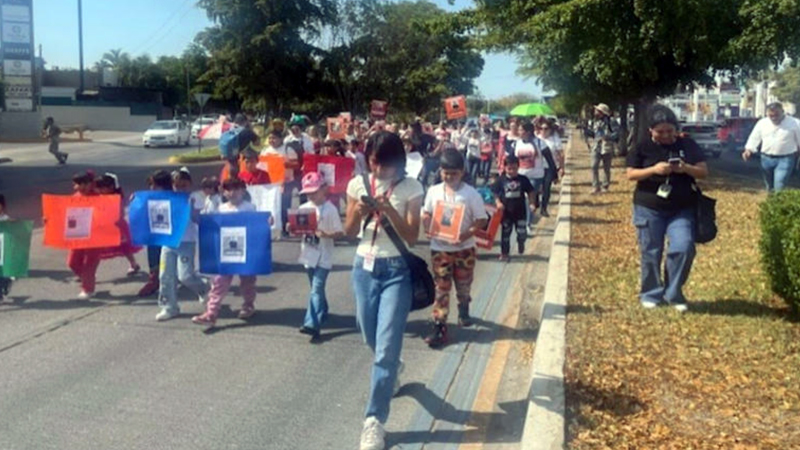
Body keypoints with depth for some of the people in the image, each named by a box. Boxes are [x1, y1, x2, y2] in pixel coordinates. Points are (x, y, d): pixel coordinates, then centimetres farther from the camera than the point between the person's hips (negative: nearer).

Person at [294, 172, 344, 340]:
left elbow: (339, 232, -10)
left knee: (316, 289, -12)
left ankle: (312, 324, -17)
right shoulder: (303, 208, 5)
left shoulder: (330, 209, -10)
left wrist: (326, 235, -26)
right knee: (317, 288, 18)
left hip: (323, 256, -6)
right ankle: (322, 315, 36)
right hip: (309, 255, 6)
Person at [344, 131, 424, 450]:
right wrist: (359, 212, -16)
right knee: (372, 340, 19)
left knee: (386, 347, -9)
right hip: (364, 267, 4)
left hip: (396, 270, -4)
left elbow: (412, 237, -11)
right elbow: (349, 232, 4)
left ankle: (374, 420, 1)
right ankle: (392, 368, 54)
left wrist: (389, 210, -23)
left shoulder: (410, 188, -7)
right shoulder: (358, 185, 1)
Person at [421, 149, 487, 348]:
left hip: (464, 248, 0)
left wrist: (467, 234, -22)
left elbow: (482, 220, -8)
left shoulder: (471, 194, -9)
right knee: (441, 288, 1)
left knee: (464, 285, 17)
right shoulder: (433, 192, -1)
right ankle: (438, 327, 3)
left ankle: (463, 310, 47)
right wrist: (428, 227, -12)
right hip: (439, 248, 1)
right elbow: (426, 214, 9)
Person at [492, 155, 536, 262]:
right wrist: (498, 203, -16)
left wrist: (531, 203, -8)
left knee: (522, 233, -3)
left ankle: (521, 242, 33)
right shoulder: (501, 180, -6)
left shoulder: (523, 180, -4)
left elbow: (530, 192, 3)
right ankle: (504, 253, 25)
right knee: (506, 233, 11)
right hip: (506, 212, 0)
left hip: (520, 211, 0)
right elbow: (495, 193, -1)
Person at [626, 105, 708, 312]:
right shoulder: (643, 148, 1)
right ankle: (651, 294, 21)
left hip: (682, 210, 1)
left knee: (683, 248, -11)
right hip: (649, 208, -1)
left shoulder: (688, 145, 5)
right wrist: (654, 170, -19)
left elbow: (704, 172, 4)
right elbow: (631, 174, -3)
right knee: (651, 252, 5)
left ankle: (673, 293, 6)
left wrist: (686, 168, -17)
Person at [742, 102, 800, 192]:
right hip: (767, 158, 4)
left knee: (779, 186, -16)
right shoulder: (762, 123, 4)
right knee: (770, 185, 16)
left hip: (785, 159, -4)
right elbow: (754, 138, 8)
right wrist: (749, 150, -6)